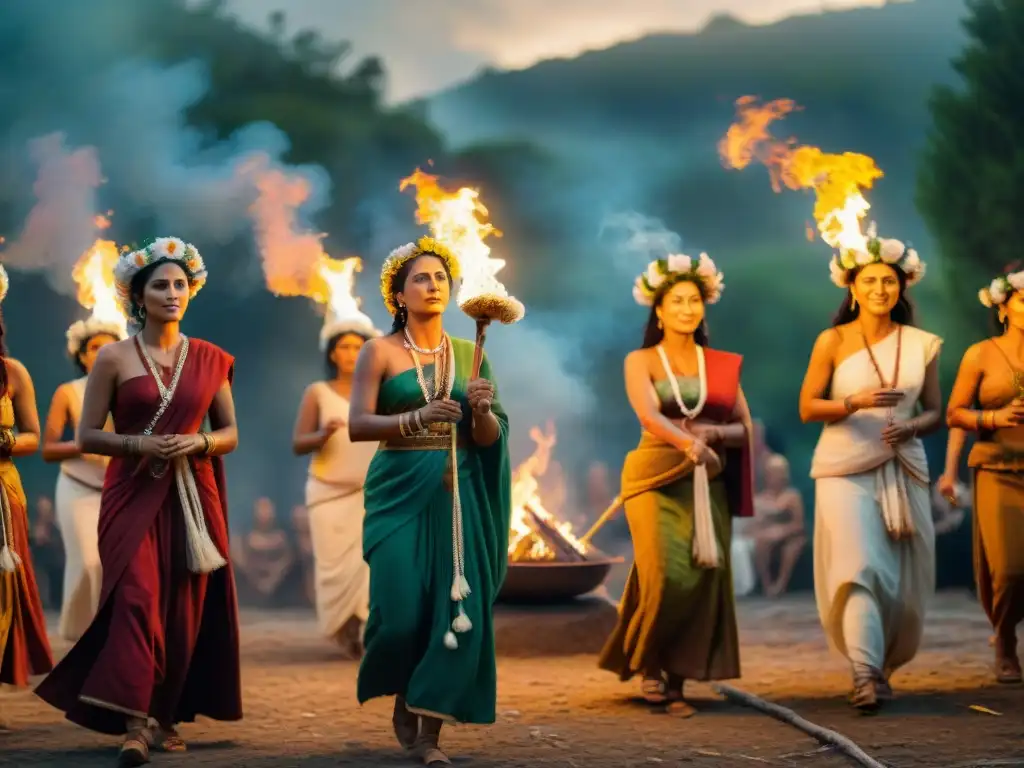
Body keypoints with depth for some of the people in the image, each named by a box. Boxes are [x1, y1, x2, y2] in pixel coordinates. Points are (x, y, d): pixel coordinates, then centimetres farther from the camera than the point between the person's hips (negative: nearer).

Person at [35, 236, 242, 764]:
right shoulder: (114, 358, 1)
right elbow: (87, 436, 0)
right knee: (136, 598, -17)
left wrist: (198, 443, -9)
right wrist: (139, 445, -15)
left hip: (192, 497, 3)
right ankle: (134, 724, -20)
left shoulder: (210, 359, 9)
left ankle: (166, 717, 15)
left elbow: (230, 433, 12)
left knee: (185, 608, 3)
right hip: (133, 495, -3)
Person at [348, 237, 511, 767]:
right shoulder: (380, 352, 1)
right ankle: (403, 698, 22)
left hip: (458, 494, 3)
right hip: (400, 491, -3)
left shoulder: (468, 355, 10)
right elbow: (357, 425, -9)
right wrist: (417, 418, -23)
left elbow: (491, 439, 8)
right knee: (401, 609, -9)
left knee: (457, 609, -5)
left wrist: (481, 411, -14)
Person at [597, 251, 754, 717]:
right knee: (667, 577, -17)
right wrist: (689, 443, -34)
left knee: (704, 580, -5)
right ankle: (648, 662, 6)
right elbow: (648, 415, -16)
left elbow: (745, 429, 12)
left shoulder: (723, 365, 13)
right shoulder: (640, 361, 2)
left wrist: (714, 434, -10)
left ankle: (676, 683, 4)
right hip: (657, 480, -3)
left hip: (707, 485, 3)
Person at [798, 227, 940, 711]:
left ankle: (883, 668, 26)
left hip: (904, 471, 3)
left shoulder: (921, 344, 7)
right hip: (846, 468, -3)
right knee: (859, 568, -18)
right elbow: (807, 407, 0)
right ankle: (864, 676, -23)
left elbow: (934, 411, 11)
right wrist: (855, 402, -17)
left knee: (903, 581, 6)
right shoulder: (833, 341, 0)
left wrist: (910, 427, -11)